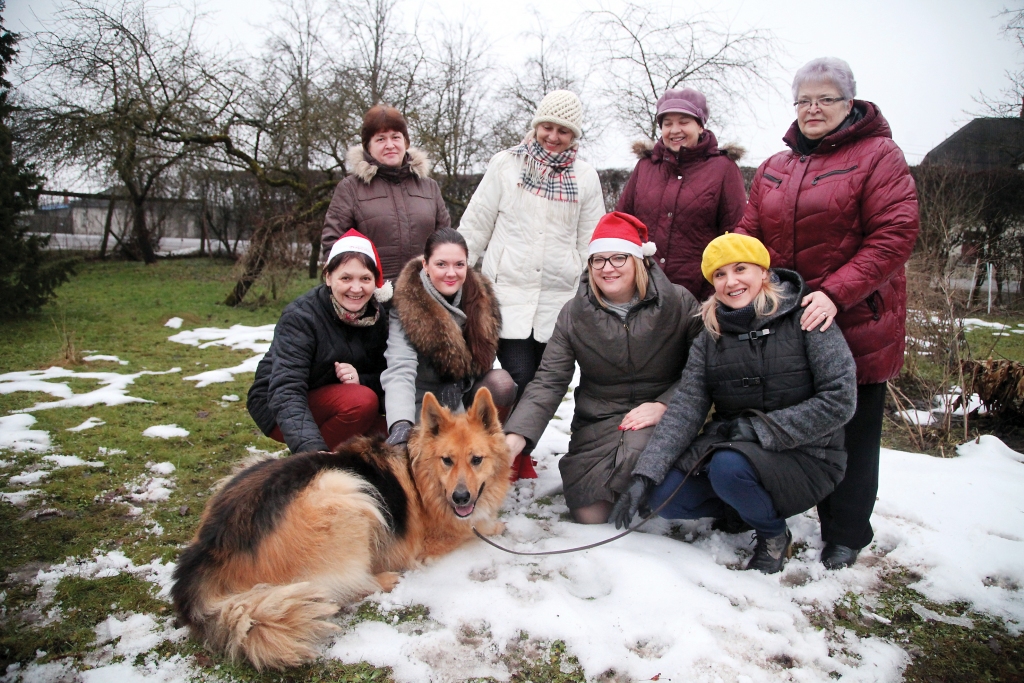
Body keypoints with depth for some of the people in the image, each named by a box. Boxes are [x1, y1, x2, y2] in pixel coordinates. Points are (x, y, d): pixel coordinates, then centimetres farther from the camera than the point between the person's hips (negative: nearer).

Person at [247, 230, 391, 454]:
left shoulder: (376, 317, -7)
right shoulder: (300, 317, -24)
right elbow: (285, 392, -34)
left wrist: (361, 379, -28)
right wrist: (312, 449, -50)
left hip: (333, 399, 6)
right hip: (277, 408, -5)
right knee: (362, 400, -30)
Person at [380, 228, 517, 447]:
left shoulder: (482, 297, -9)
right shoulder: (406, 307, -22)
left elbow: (485, 355, 1)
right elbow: (399, 371, -33)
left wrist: (458, 384, -17)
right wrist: (401, 425, -49)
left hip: (466, 395, 4)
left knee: (501, 383, -25)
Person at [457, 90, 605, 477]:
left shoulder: (585, 177, 9)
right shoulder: (506, 163, 5)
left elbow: (591, 242, 12)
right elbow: (475, 225, 7)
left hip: (559, 297, 2)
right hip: (508, 291, -2)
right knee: (519, 379, -9)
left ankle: (521, 452, 26)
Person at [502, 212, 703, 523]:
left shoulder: (679, 304, -4)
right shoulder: (573, 314, -1)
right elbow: (548, 382, -7)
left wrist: (663, 405, -20)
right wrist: (515, 437, -21)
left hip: (660, 419, -1)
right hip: (597, 422, 2)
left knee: (639, 450, -35)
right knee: (590, 516, -12)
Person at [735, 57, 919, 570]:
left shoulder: (878, 156, -3)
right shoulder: (773, 169, 13)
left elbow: (895, 236, -13)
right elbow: (747, 239, 9)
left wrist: (836, 294, -24)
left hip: (857, 323, -4)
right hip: (786, 323, 4)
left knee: (852, 430, 7)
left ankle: (845, 536, 24)